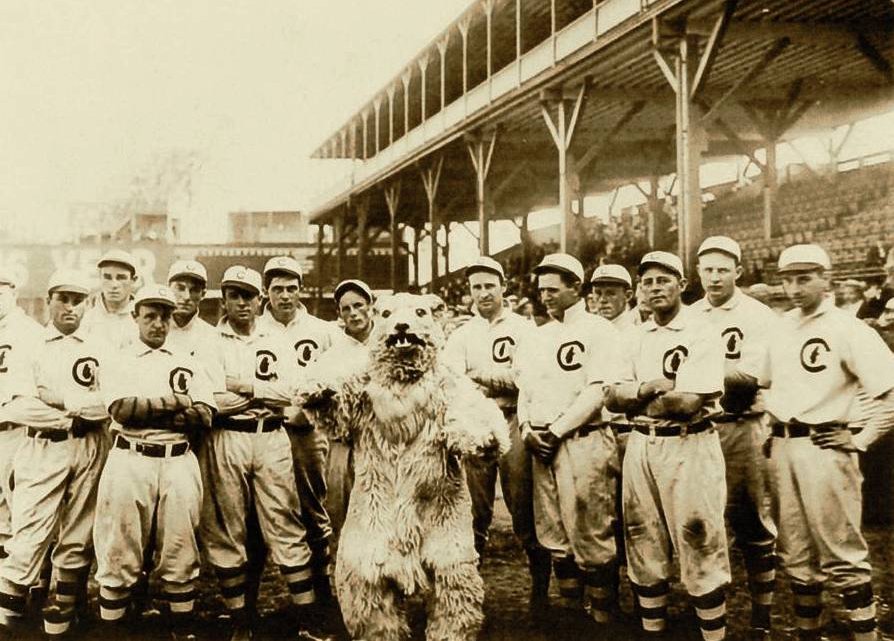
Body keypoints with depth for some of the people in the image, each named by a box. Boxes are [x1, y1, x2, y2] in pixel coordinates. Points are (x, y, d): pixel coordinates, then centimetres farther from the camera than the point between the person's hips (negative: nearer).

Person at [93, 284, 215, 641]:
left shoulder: (187, 364, 14)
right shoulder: (118, 363, 7)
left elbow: (205, 415, 1)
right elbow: (122, 409, -10)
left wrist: (146, 411, -6)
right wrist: (175, 402, -6)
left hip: (179, 463, 2)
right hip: (130, 461, -2)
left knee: (180, 555, 6)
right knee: (119, 556, -1)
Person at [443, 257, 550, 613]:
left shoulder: (523, 328, 7)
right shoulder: (461, 335, 14)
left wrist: (480, 376, -5)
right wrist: (502, 381, -16)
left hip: (513, 421, -2)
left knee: (523, 505, -2)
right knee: (475, 507, 4)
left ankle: (541, 583, 12)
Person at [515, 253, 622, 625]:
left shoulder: (597, 330, -3)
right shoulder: (536, 338, 17)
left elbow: (598, 392, -11)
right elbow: (524, 389, 18)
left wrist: (556, 429, -13)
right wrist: (527, 428, 0)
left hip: (583, 440, -7)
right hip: (541, 446, 7)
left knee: (591, 538, -5)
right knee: (555, 538, 11)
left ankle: (602, 616, 6)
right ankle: (571, 610, 22)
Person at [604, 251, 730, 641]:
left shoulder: (702, 335, -8)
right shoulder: (635, 338, 11)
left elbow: (689, 402, -18)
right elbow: (611, 398, 4)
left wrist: (634, 396, -6)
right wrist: (651, 387, -13)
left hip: (688, 447, -6)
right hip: (640, 447, 6)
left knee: (701, 550, -3)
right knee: (644, 548, 13)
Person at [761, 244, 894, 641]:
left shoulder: (848, 330, -9)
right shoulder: (779, 330, 11)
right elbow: (763, 384, 25)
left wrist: (862, 440, -13)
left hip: (824, 449, -6)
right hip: (781, 449, 7)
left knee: (843, 557, -3)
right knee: (796, 555, 14)